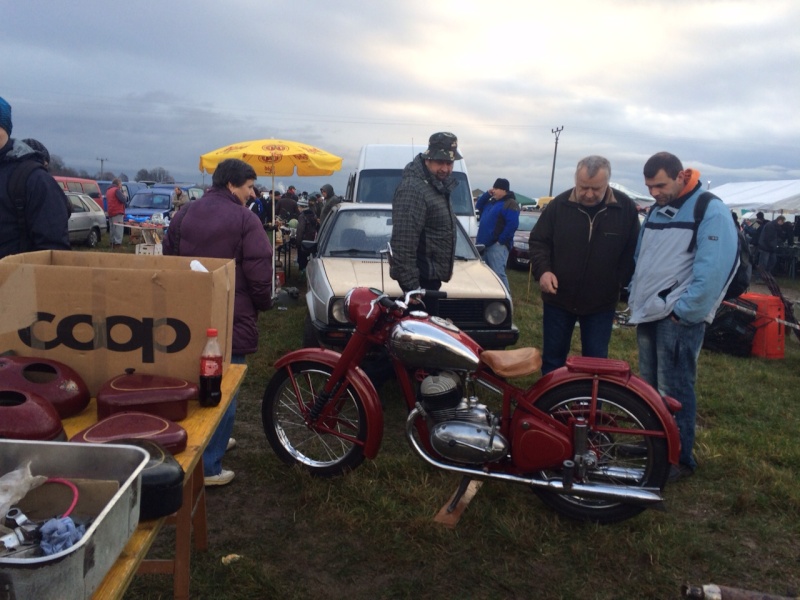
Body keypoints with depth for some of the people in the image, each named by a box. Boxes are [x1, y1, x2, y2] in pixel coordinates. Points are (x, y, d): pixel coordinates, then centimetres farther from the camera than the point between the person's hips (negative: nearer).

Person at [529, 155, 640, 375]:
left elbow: (633, 250, 2)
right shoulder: (559, 205, -7)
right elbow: (538, 241, 0)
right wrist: (543, 270, -15)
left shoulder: (627, 208, -7)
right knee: (552, 357, 13)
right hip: (558, 299, 0)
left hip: (602, 303, 0)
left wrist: (620, 281, -8)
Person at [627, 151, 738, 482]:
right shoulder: (656, 211, 14)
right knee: (649, 387, 16)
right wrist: (636, 299, 15)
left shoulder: (711, 212, -12)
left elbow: (713, 270, -19)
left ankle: (680, 459, 9)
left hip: (678, 318, -8)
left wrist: (683, 311, -19)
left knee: (673, 391, -4)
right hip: (649, 315, 8)